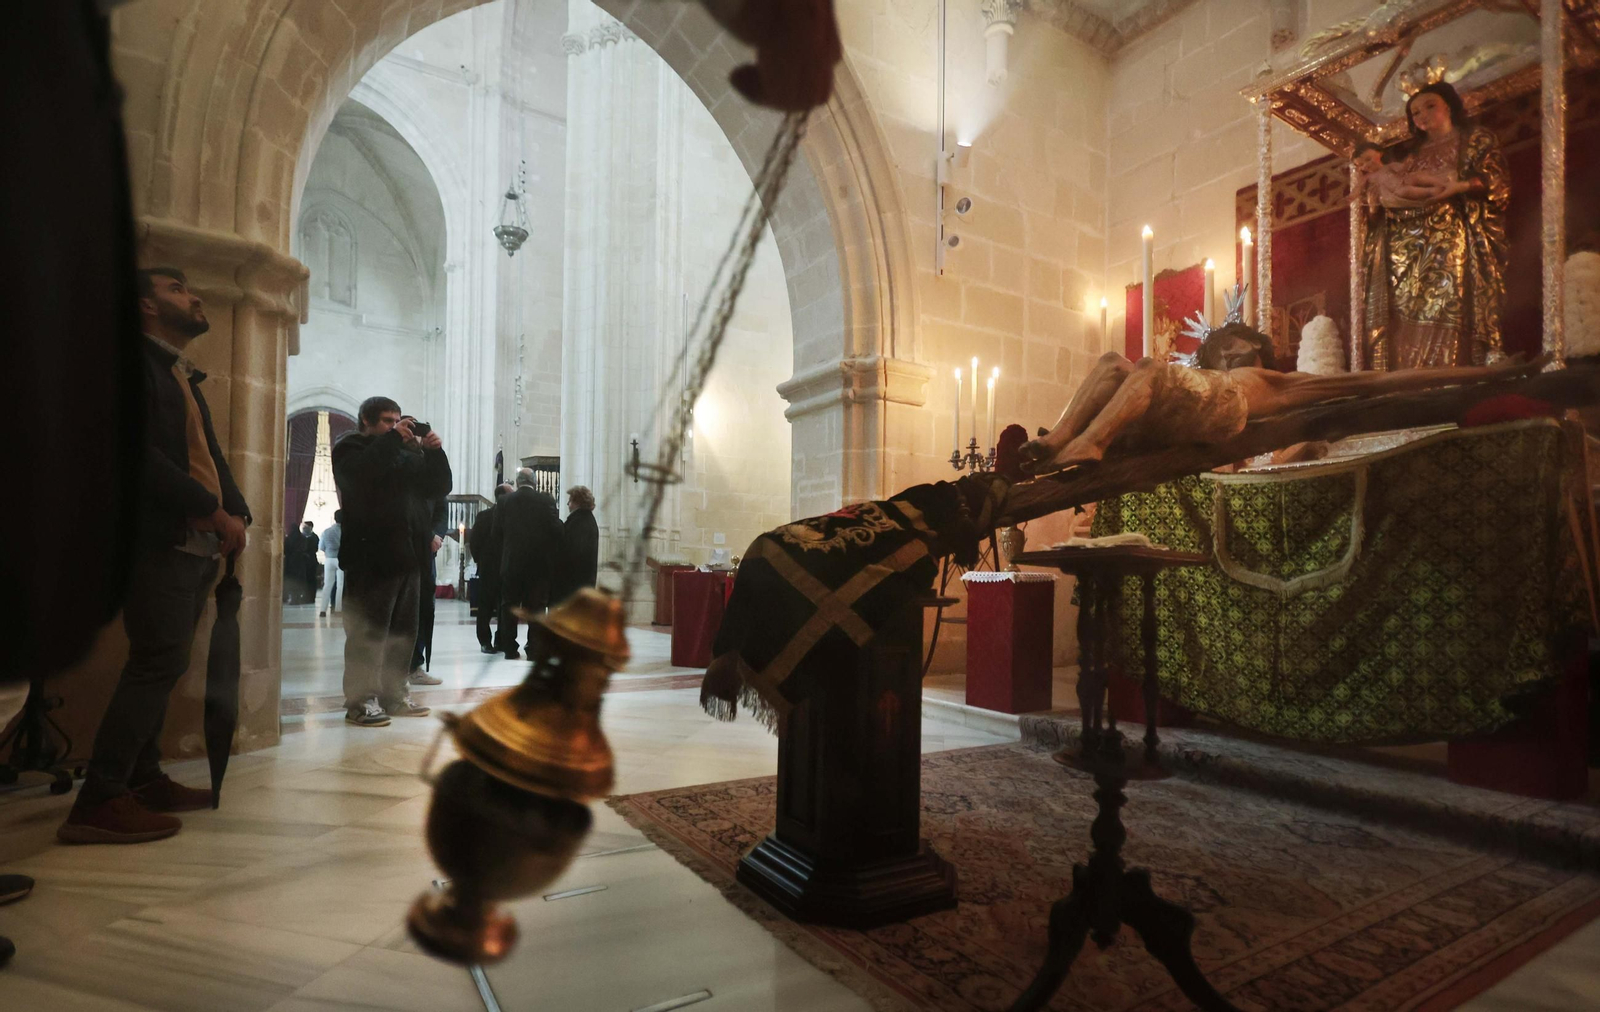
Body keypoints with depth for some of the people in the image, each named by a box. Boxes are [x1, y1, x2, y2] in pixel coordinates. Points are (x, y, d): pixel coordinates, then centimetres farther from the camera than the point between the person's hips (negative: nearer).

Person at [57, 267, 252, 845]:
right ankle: (98, 802, -6)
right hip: (160, 541, -9)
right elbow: (136, 450, -17)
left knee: (160, 665, 12)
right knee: (159, 664, -12)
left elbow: (209, 454, 18)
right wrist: (209, 508, -17)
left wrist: (235, 514, 2)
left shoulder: (184, 378, 23)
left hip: (198, 544, 9)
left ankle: (144, 779, 21)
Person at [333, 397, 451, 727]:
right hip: (371, 557, -7)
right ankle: (361, 700, -3)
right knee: (368, 631, -7)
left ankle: (394, 694, 17)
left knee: (403, 630, 9)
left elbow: (439, 487, 16)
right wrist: (393, 438, -15)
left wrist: (434, 451, 3)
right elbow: (362, 473, -19)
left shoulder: (406, 453, 24)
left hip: (407, 556, 7)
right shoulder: (350, 447, 4)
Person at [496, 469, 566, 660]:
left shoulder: (505, 501, 0)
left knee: (509, 606, 11)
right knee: (536, 606, 4)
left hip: (511, 561, 1)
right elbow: (556, 528, -8)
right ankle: (534, 649, 3)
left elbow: (497, 531, 4)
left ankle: (509, 648, 11)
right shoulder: (545, 499, -5)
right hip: (539, 563, -1)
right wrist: (555, 556, 4)